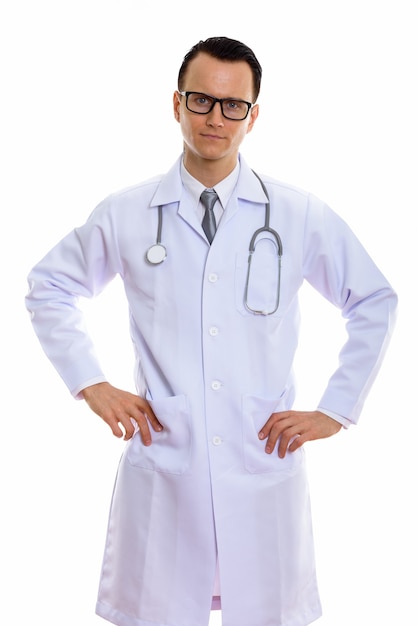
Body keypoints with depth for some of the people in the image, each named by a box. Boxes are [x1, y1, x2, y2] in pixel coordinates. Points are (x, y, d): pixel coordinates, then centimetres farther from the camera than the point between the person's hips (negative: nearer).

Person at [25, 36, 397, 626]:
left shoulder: (301, 216, 0)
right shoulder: (125, 213, 1)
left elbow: (375, 303, 8)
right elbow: (49, 287, 13)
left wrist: (334, 409, 3)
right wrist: (91, 384, 4)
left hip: (264, 462, 0)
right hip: (162, 460, 0)